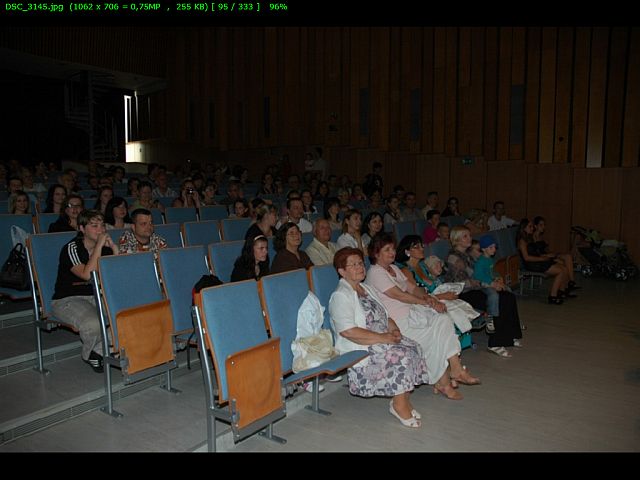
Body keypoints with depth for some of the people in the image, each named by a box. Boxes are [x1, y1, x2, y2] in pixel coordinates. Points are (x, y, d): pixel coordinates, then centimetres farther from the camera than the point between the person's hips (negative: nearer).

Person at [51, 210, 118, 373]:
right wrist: (99, 245, -25)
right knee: (93, 324, -35)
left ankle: (99, 350, -2)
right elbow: (87, 274, -29)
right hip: (68, 299, -5)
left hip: (97, 296, 6)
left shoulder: (105, 248, 5)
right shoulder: (72, 248, -13)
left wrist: (113, 247, -9)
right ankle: (89, 354, 1)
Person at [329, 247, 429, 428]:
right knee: (401, 355, -25)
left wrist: (394, 330, -2)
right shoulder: (340, 296, -12)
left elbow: (386, 317, 21)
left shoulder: (369, 289, 17)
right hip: (359, 349, -8)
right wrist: (382, 338, -23)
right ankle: (399, 405, -9)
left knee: (413, 348, -12)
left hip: (383, 339, 8)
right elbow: (347, 331, -24)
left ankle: (404, 400, -3)